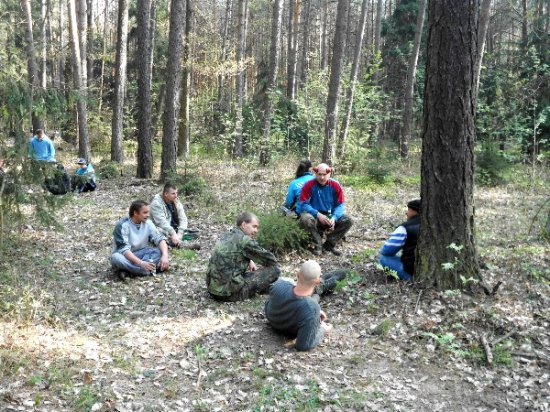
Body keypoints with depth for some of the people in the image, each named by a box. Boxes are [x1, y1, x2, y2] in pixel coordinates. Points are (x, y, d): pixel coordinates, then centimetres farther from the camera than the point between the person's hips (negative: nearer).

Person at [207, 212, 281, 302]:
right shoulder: (245, 240, -15)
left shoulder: (227, 235, 9)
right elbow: (267, 257, -3)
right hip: (229, 292, -9)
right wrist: (275, 268, 17)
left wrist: (250, 261, 18)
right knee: (275, 270, -5)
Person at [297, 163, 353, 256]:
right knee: (305, 219, -36)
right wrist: (318, 214, -27)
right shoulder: (309, 185, -12)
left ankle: (329, 245, -4)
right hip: (314, 216, -3)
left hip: (329, 216, 3)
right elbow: (303, 204, -15)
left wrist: (334, 218, -23)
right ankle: (318, 245, -14)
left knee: (348, 221, -18)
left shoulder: (335, 185, -5)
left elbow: (340, 205, -4)